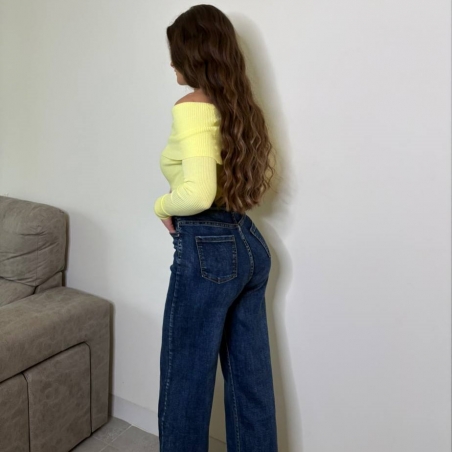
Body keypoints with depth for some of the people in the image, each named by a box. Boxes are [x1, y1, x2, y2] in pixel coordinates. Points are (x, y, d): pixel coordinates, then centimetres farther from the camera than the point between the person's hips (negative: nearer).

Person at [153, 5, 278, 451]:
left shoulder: (191, 108, -14)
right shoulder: (241, 106, 10)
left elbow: (197, 194, -26)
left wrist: (163, 205, -7)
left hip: (207, 251, -8)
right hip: (249, 244, 9)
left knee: (187, 380, 10)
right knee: (251, 376, 18)